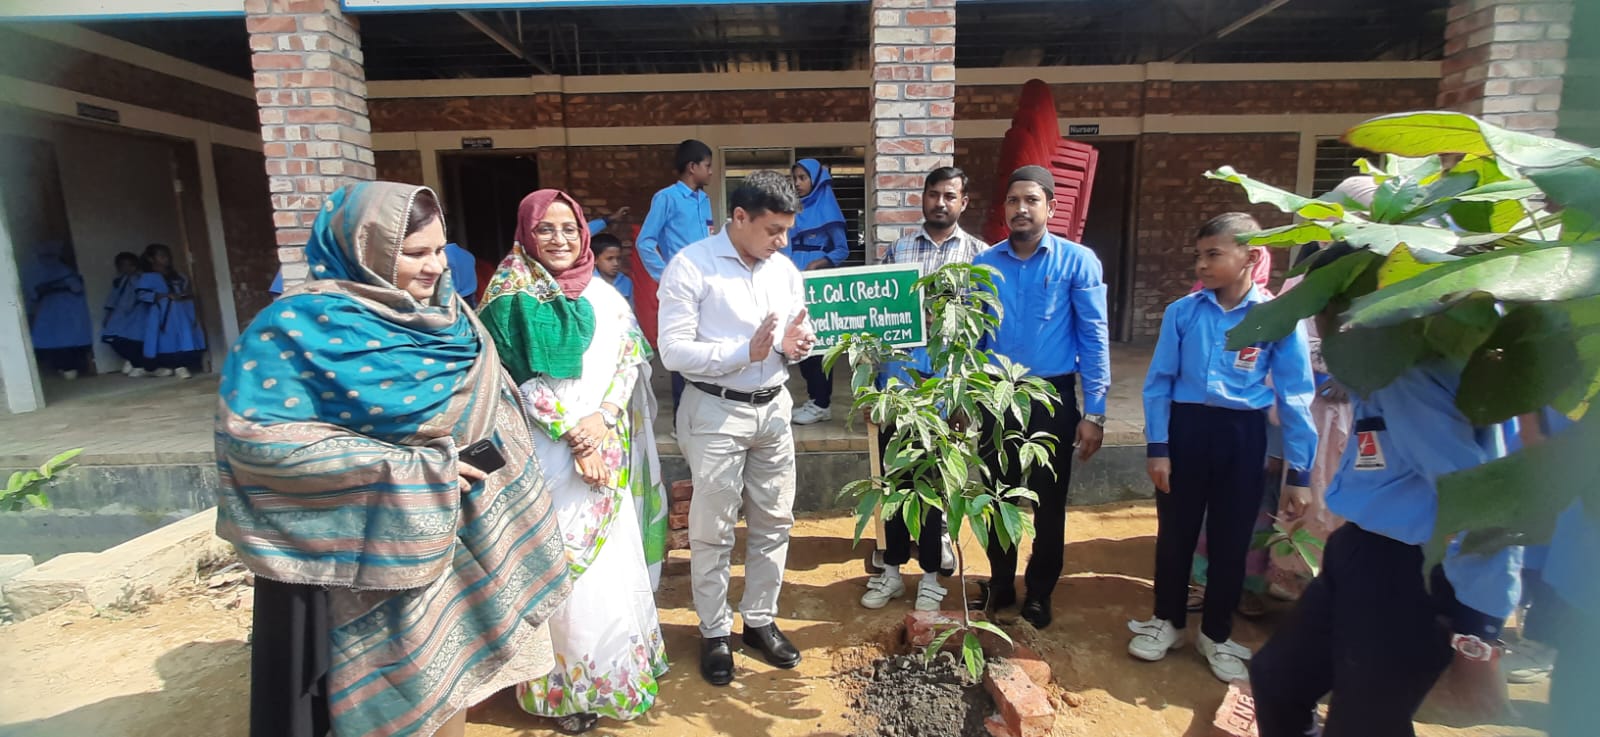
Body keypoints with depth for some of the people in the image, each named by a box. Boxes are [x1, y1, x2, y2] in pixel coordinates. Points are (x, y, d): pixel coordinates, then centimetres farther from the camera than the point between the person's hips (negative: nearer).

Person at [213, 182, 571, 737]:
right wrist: (410, 469, -23)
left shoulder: (446, 315, 2)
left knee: (451, 673, 17)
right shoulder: (302, 326, -16)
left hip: (458, 534, 5)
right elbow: (256, 434, -23)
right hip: (374, 547, -5)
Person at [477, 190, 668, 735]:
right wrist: (571, 433, -14)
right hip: (545, 453, -4)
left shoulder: (603, 296, 9)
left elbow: (631, 360, 4)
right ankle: (568, 686, 19)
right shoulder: (509, 298, -3)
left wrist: (602, 418, -12)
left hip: (607, 449, 4)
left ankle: (617, 666, 30)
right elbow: (512, 378, -9)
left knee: (612, 559, 10)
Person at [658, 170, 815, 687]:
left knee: (774, 522, 13)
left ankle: (760, 620, 32)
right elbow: (673, 352, -17)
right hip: (716, 411, -5)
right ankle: (714, 632, 26)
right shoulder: (691, 267, -12)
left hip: (773, 408, 6)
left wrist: (794, 346, -11)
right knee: (713, 530, 7)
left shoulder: (785, 269, 7)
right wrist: (745, 351, -26)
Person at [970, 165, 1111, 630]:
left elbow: (1094, 337, -7)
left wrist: (1094, 412, -10)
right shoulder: (984, 264, 0)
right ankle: (1000, 584, 35)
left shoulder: (1077, 261, -7)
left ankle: (1039, 593, 32)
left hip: (1053, 397, -2)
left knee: (1048, 502, 12)